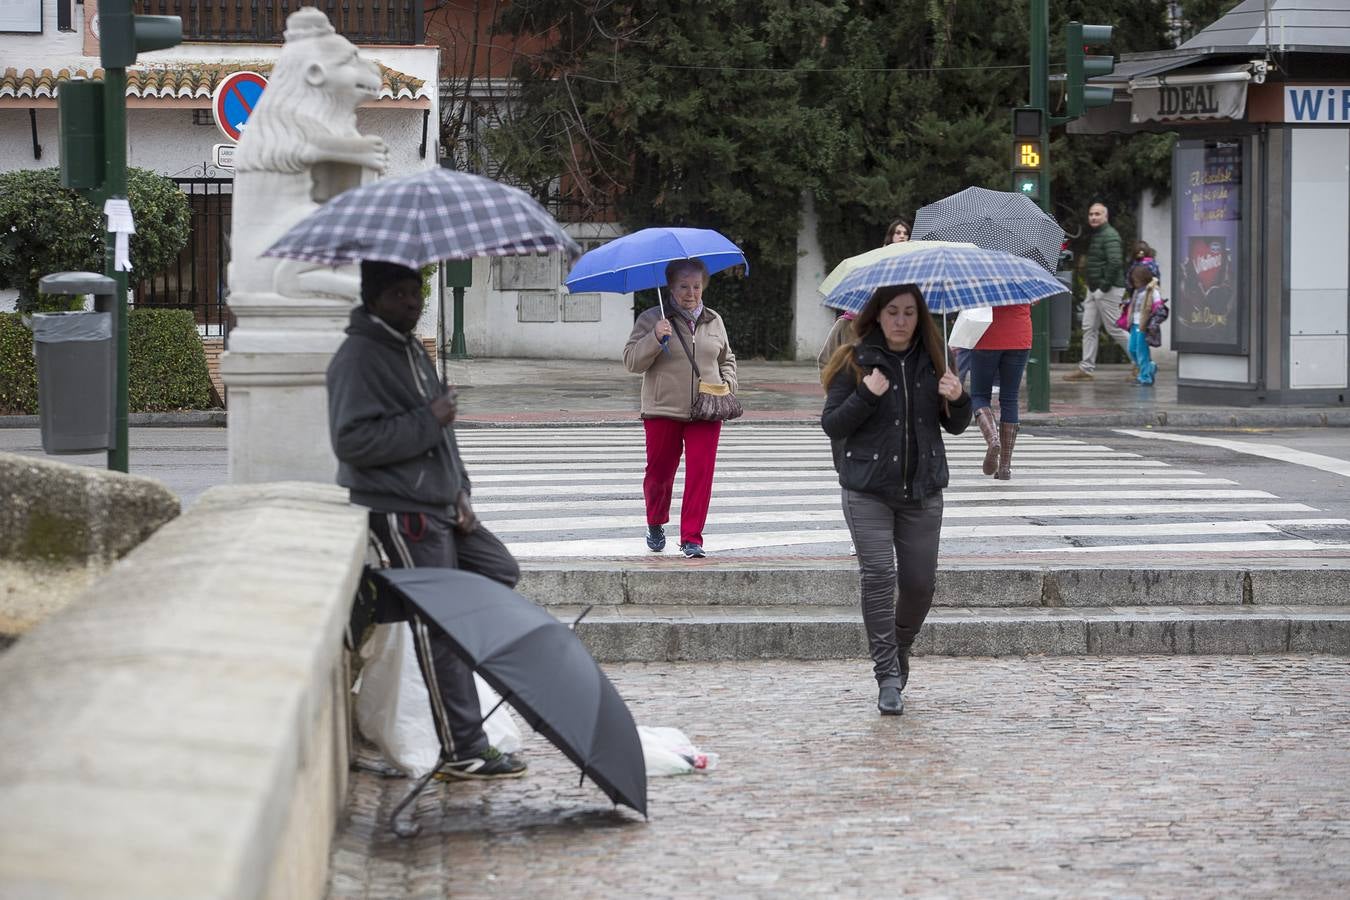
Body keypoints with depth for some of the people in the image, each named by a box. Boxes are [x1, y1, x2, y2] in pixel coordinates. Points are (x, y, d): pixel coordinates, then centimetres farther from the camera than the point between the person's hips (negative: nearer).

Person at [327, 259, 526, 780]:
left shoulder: (411, 349, 16)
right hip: (399, 513, -10)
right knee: (441, 626, -8)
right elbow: (352, 440, -24)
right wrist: (428, 421, -21)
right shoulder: (358, 357, -15)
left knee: (501, 572, 16)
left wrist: (459, 491, 14)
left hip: (439, 505, 10)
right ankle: (463, 752, -4)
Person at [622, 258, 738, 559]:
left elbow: (727, 359, 26)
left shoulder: (714, 321, 12)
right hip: (663, 410, -2)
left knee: (700, 473, -8)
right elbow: (631, 361, -7)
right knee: (659, 472, 7)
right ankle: (655, 524, 34)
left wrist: (728, 385, 7)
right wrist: (655, 338, -22)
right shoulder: (651, 319, 1)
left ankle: (692, 538, -3)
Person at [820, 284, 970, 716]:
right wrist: (865, 396, -20)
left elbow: (955, 425, 12)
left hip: (922, 490, 3)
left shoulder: (930, 361, 7)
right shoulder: (855, 361, -2)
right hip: (868, 490, -3)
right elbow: (831, 424, -5)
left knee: (920, 582, 4)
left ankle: (899, 651, 31)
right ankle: (888, 677, -7)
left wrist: (957, 400, -10)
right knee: (878, 575, -12)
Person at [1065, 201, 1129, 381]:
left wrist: (1106, 285, -22)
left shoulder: (1109, 236, -15)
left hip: (1107, 290, -10)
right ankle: (1086, 368, 10)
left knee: (1114, 329, -6)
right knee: (1089, 328, 8)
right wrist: (1093, 286, 14)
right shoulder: (1095, 236, 17)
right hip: (1094, 289, 10)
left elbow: (1115, 262, -26)